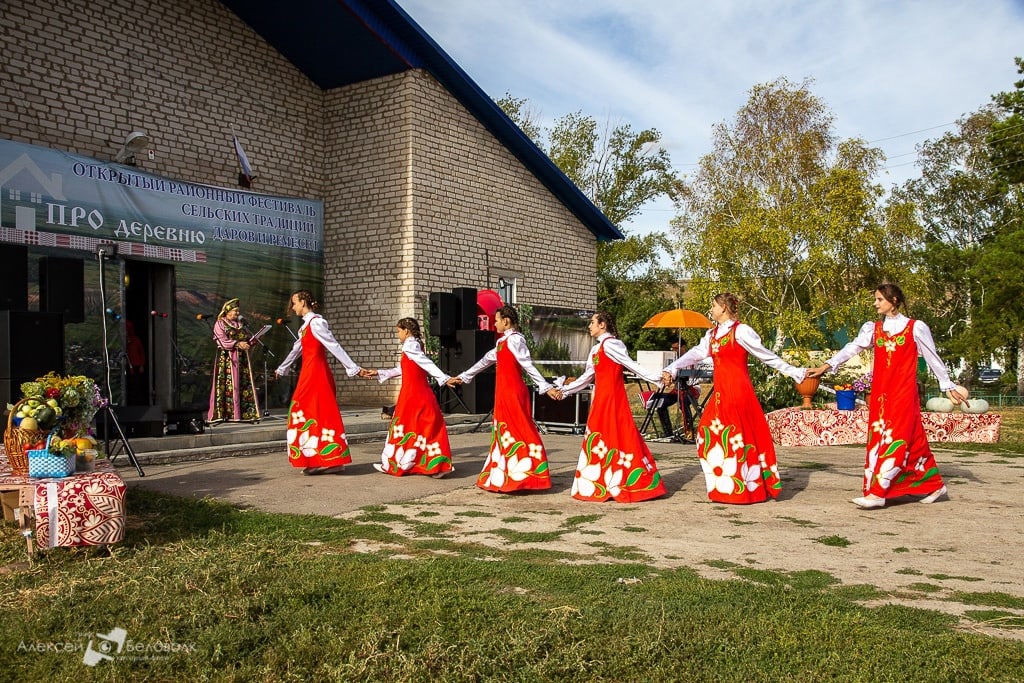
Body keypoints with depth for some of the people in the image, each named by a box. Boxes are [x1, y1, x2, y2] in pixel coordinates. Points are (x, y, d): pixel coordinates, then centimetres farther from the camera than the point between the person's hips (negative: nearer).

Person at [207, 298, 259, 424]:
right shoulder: (220, 324, 1)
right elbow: (223, 341, -10)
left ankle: (245, 413, 2)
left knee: (244, 384, 0)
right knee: (226, 385, -9)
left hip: (242, 358, 6)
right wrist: (237, 344, -22)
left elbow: (246, 338, 18)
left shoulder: (240, 324, 19)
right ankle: (221, 414, -8)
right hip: (226, 359, -6)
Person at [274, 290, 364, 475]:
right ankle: (315, 460, 11)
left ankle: (333, 461, -7)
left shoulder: (316, 323, -12)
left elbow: (334, 347, -18)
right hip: (309, 374, 9)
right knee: (309, 414, 9)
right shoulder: (306, 325, 17)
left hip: (316, 374, -9)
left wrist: (353, 368, -21)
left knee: (320, 414, -9)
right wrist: (282, 368, 41)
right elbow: (296, 349, 29)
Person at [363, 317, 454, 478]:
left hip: (411, 393, -8)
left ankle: (393, 464, 15)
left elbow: (426, 363, -20)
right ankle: (437, 465, 2)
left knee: (403, 427, 3)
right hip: (424, 393, 8)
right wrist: (378, 373, 30)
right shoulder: (416, 345, 18)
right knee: (430, 427, 5)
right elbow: (401, 369, 25)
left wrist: (443, 378, -28)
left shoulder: (409, 346, -8)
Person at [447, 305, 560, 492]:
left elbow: (528, 366, -18)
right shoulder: (503, 341, 17)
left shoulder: (515, 340, -12)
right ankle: (505, 476, 18)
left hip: (513, 393, -10)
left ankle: (523, 476, -4)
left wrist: (546, 387, -25)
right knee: (505, 433, 12)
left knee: (517, 432, -7)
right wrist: (463, 377, 32)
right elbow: (486, 360, 26)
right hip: (504, 393, 10)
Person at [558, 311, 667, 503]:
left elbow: (632, 365, -14)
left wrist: (655, 378, -23)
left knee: (614, 436, -7)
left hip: (611, 398, -9)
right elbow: (587, 377, 23)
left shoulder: (610, 344, -10)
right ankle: (601, 485, 15)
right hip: (601, 398, 9)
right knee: (600, 438, 9)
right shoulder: (596, 349, 17)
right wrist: (565, 390, 25)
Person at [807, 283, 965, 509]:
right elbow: (852, 348, -3)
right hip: (880, 391, 5)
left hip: (904, 391, -5)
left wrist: (948, 385, 8)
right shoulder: (873, 328, 10)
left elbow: (932, 358, 6)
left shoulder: (916, 328, 0)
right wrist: (827, 365, -18)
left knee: (896, 439, -10)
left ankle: (877, 492, -13)